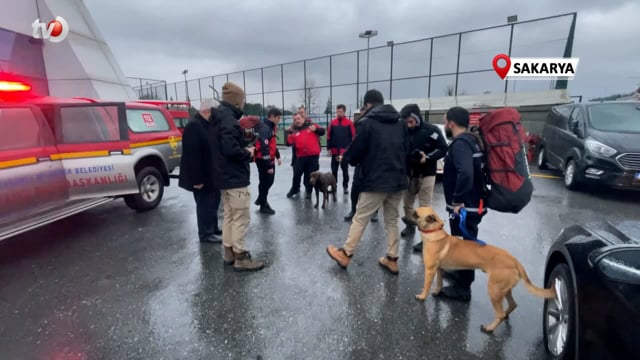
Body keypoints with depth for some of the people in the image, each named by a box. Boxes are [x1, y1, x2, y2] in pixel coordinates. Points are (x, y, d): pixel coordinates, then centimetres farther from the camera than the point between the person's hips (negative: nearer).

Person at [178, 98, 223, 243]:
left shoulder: (207, 125, 11)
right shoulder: (193, 126, -21)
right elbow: (192, 155, -26)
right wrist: (197, 179, -27)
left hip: (210, 175, 10)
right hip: (202, 177, -10)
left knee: (212, 203, 19)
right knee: (205, 205, 2)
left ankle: (213, 228, 34)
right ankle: (206, 234, 17)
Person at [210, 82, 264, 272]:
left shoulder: (218, 118, 15)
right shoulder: (229, 119, -18)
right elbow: (230, 149, -28)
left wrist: (244, 148, 6)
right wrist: (247, 153, -11)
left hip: (225, 176, 10)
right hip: (235, 177, -10)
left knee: (229, 215, 16)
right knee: (241, 217, -3)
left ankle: (228, 253, 25)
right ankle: (240, 257, 6)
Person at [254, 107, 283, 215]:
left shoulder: (271, 127, 11)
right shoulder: (264, 128, -21)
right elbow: (264, 148, -26)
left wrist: (277, 156, 15)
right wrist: (268, 165, -26)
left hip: (269, 159, 9)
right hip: (263, 160, -9)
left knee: (269, 181, 18)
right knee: (265, 182, 2)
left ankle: (261, 200, 38)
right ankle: (263, 206, 19)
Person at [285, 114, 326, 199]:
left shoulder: (311, 126, 7)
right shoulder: (294, 131, 11)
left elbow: (322, 131, 0)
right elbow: (289, 143, 5)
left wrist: (316, 129, -17)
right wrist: (289, 134, -8)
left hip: (313, 156, -2)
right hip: (301, 157, 2)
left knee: (310, 175, 6)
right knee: (296, 174, 8)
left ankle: (309, 191, 22)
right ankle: (294, 189, 30)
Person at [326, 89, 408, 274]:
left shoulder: (367, 122, -7)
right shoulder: (400, 123, 11)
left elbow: (355, 151, -6)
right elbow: (406, 149, 15)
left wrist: (349, 159, 14)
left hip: (376, 181, -6)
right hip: (398, 180, 6)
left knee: (360, 219, 6)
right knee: (392, 220, 16)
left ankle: (345, 254, 19)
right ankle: (392, 259, 23)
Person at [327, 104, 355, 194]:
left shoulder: (349, 123, -3)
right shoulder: (333, 122, 4)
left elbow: (353, 136, -3)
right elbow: (329, 136, 5)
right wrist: (329, 148, 0)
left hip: (345, 151, -2)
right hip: (334, 151, 2)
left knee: (345, 170, 7)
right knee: (334, 170, 9)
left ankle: (345, 186, 17)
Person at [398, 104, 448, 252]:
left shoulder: (431, 130, -13)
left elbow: (443, 149, -10)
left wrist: (427, 157, -24)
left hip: (426, 174, -5)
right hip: (410, 173, 5)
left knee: (425, 206, -5)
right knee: (407, 202, 15)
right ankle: (410, 226, 38)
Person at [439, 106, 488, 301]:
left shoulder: (460, 143, -20)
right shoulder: (471, 140, 12)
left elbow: (465, 173, -36)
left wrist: (457, 200, -26)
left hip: (465, 206, -10)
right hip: (473, 203, 10)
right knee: (465, 243, 23)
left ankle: (462, 288, 16)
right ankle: (459, 274, 42)